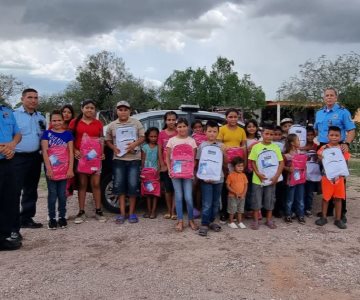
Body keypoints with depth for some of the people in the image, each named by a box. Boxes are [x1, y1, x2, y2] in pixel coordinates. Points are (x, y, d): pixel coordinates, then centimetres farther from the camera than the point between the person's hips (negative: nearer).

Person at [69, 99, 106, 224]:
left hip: (95, 157, 1)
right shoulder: (75, 122, 5)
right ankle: (81, 212, 9)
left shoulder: (98, 123, 11)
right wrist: (75, 151, -12)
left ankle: (98, 211, 9)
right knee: (82, 184, 3)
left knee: (96, 184, 2)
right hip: (80, 156, -1)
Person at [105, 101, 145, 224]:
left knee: (133, 185, -3)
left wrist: (134, 144, -16)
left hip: (134, 159, -1)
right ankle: (122, 213, 10)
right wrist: (114, 148, -6)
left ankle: (131, 213, 9)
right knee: (119, 185, 2)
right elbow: (108, 140, 13)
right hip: (119, 159, 2)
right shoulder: (112, 125, 7)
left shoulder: (136, 123, 4)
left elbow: (142, 137, 3)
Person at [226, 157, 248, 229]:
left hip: (241, 197, 4)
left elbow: (246, 185, 4)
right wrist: (235, 193, -17)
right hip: (232, 196, -4)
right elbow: (228, 186, -9)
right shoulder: (231, 175, -11)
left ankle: (240, 222, 26)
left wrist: (243, 194, -9)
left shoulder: (243, 175, 2)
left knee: (240, 210, 14)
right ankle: (231, 222, 19)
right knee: (232, 210, 4)